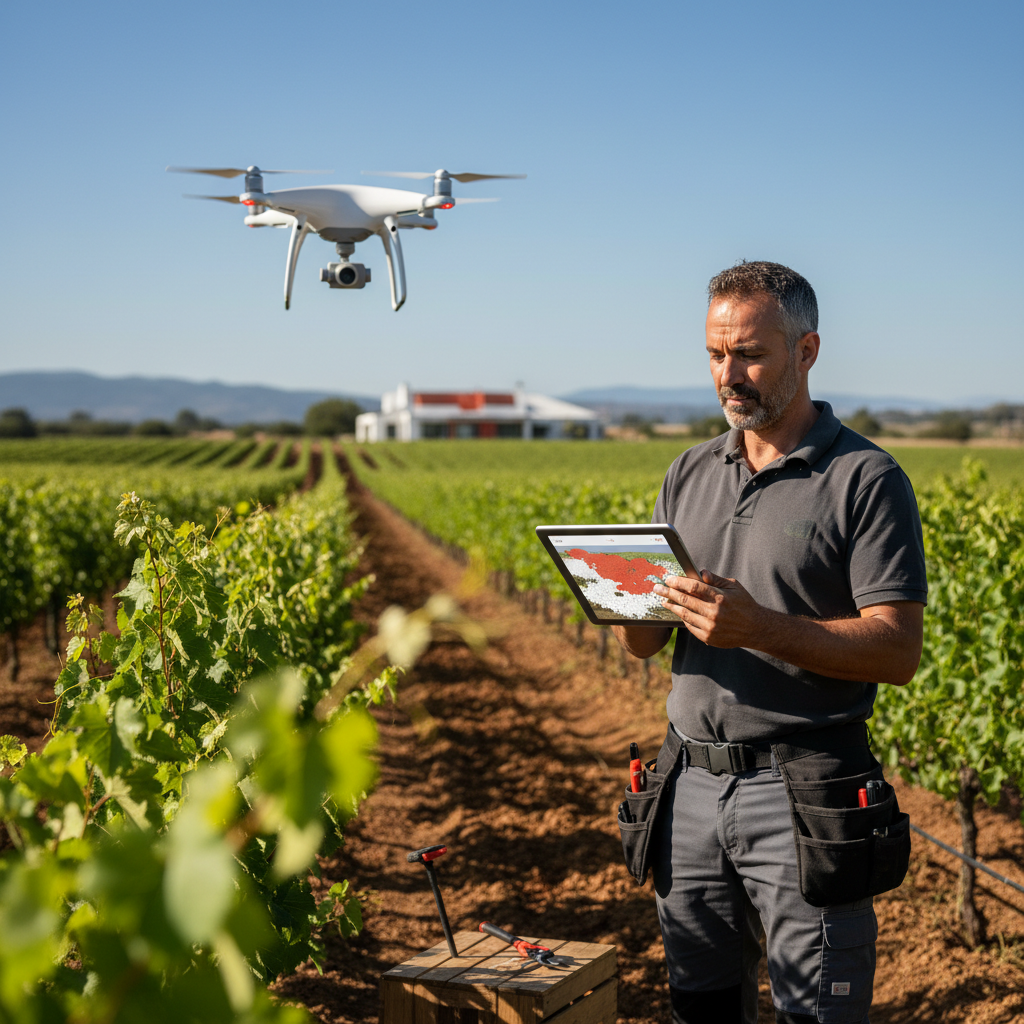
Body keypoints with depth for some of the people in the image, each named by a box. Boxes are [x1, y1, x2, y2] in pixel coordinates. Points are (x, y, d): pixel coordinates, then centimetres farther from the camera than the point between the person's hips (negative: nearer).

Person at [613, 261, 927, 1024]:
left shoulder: (866, 480, -6)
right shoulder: (690, 475, 12)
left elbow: (898, 652, -14)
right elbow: (643, 644, 14)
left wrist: (758, 627, -25)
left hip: (802, 793, -5)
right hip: (693, 785, 6)